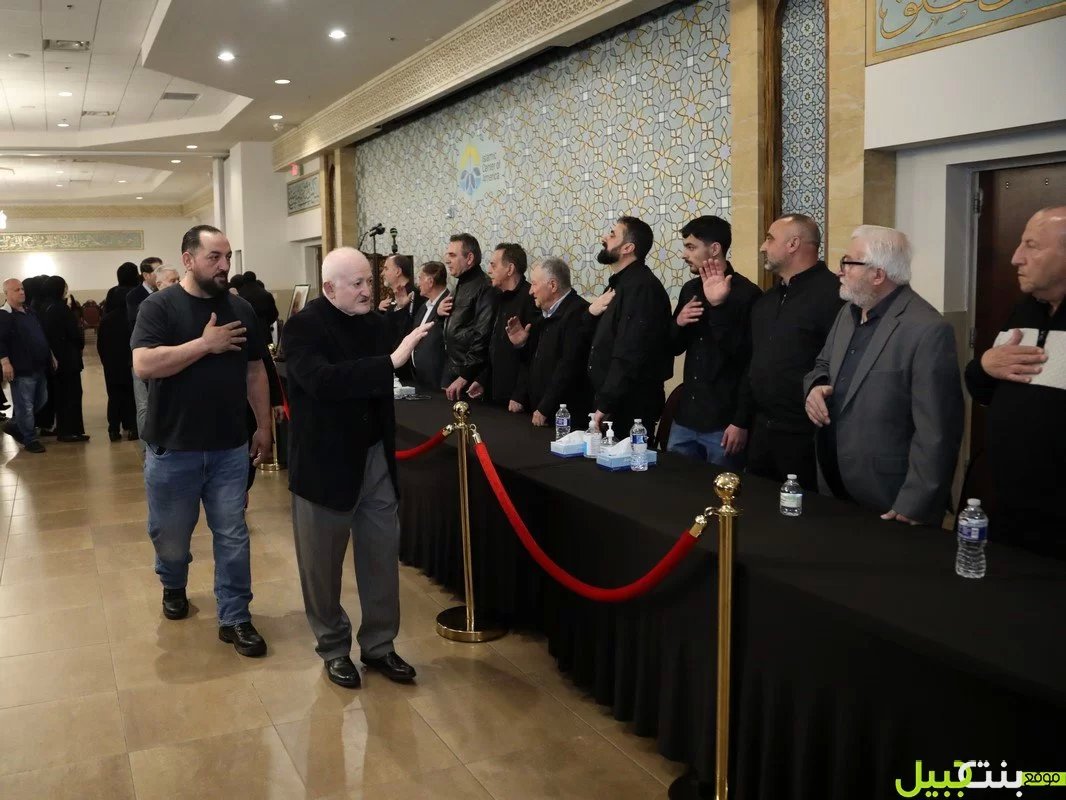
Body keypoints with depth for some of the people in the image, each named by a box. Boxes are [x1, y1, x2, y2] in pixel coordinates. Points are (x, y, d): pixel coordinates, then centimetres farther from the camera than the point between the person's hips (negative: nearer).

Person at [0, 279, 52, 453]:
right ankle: (30, 440, 8)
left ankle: (14, 425, 35)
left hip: (38, 367, 9)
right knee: (25, 406, -2)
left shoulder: (30, 312, 15)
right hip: (21, 370, -9)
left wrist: (50, 355, 21)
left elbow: (42, 336, 23)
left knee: (40, 401, 18)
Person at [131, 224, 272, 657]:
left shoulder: (240, 309, 3)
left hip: (229, 448, 3)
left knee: (233, 536, 5)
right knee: (170, 534, 15)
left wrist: (264, 426, 7)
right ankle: (173, 586, 44)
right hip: (171, 448, -2)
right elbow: (143, 365, -23)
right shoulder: (159, 306, -9)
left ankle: (235, 618, 16)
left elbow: (255, 371, 10)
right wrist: (206, 343, -22)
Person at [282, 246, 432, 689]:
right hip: (325, 463, -5)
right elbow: (323, 381, -34)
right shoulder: (303, 326, -15)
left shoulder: (375, 322, 3)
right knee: (323, 565, 11)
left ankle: (379, 644, 28)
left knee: (383, 557, 11)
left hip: (374, 458, 5)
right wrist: (392, 361, -35)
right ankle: (334, 648, 30)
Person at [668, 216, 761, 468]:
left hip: (724, 422, -6)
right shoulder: (690, 290, 10)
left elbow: (752, 363, -13)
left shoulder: (747, 293, -11)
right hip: (685, 418, 6)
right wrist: (678, 324, -5)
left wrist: (741, 422, -16)